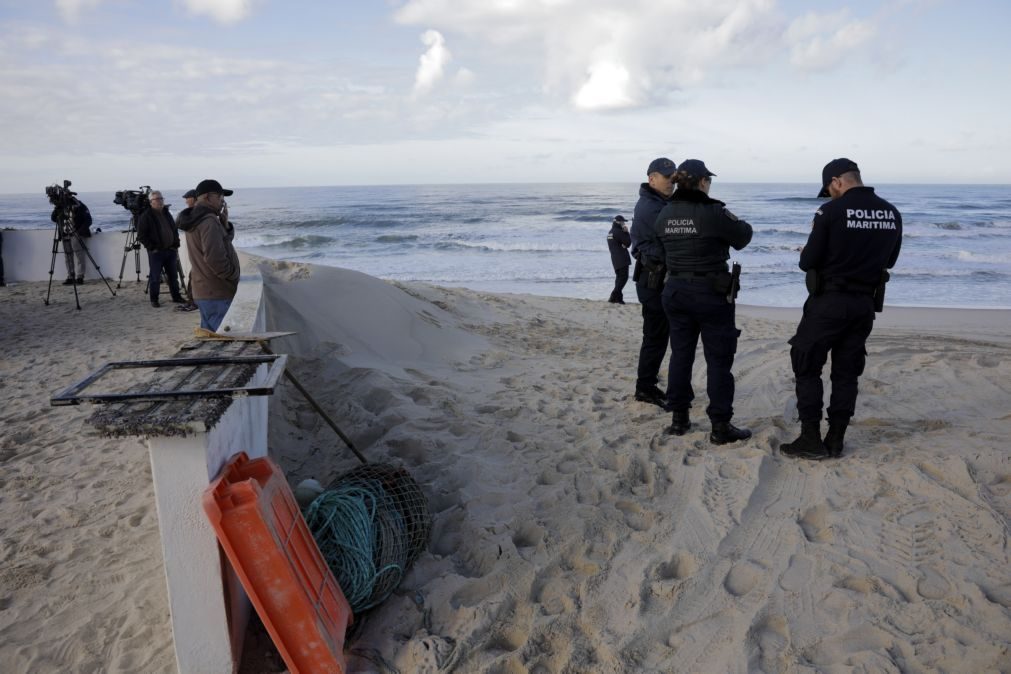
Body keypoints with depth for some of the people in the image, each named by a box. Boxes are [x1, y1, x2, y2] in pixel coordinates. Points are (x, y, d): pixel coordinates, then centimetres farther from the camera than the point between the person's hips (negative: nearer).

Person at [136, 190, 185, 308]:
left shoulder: (167, 214, 13)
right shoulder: (145, 216, -7)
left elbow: (175, 231, 20)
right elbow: (141, 236, -9)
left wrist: (176, 246, 12)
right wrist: (152, 247, -13)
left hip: (170, 251, 6)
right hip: (156, 252, -6)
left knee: (173, 276, 12)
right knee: (155, 277, 0)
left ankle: (176, 297, 24)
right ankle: (154, 300, 11)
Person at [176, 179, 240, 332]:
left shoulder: (195, 220, 15)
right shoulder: (209, 221, -17)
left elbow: (226, 239, 20)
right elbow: (215, 258, -25)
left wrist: (224, 223, 2)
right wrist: (235, 277, -12)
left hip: (203, 291, 10)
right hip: (217, 292, -10)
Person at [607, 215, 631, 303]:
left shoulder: (610, 232, 15)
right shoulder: (619, 232, -14)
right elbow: (628, 242, -12)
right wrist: (627, 233, -1)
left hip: (615, 258, 9)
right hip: (622, 259, -9)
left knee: (619, 277, 16)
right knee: (623, 277, -9)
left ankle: (618, 297, 15)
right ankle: (614, 296, -16)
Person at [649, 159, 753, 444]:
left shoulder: (665, 214, 1)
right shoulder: (713, 212, -15)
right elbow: (742, 237, -3)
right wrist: (737, 221, 16)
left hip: (675, 290, 6)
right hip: (711, 293, -5)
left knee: (680, 354, 15)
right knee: (718, 359, 3)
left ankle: (679, 418, 21)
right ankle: (720, 426, 7)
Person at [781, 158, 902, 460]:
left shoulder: (831, 211, -14)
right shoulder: (892, 214, 4)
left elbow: (808, 262, -12)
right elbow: (889, 260, 15)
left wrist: (807, 254, 10)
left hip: (829, 301, -5)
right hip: (865, 304, 6)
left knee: (806, 367, 6)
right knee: (847, 372, 13)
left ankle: (811, 440, 5)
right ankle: (835, 441, 17)